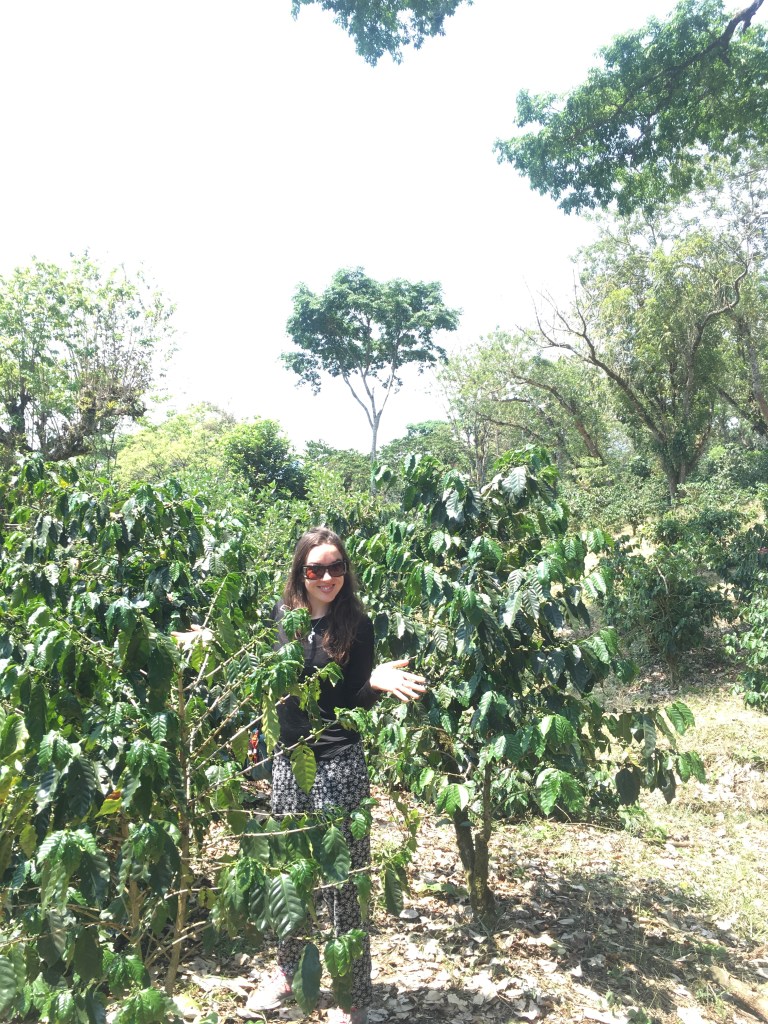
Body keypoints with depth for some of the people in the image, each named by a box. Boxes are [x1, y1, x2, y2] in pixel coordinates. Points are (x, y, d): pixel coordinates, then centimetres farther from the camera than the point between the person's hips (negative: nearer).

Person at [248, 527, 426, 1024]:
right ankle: (288, 971, 38)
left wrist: (376, 681, -26)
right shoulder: (282, 614, 1)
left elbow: (357, 700, -7)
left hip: (339, 762, -4)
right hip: (288, 757, 5)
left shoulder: (357, 624, -10)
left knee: (343, 878, 2)